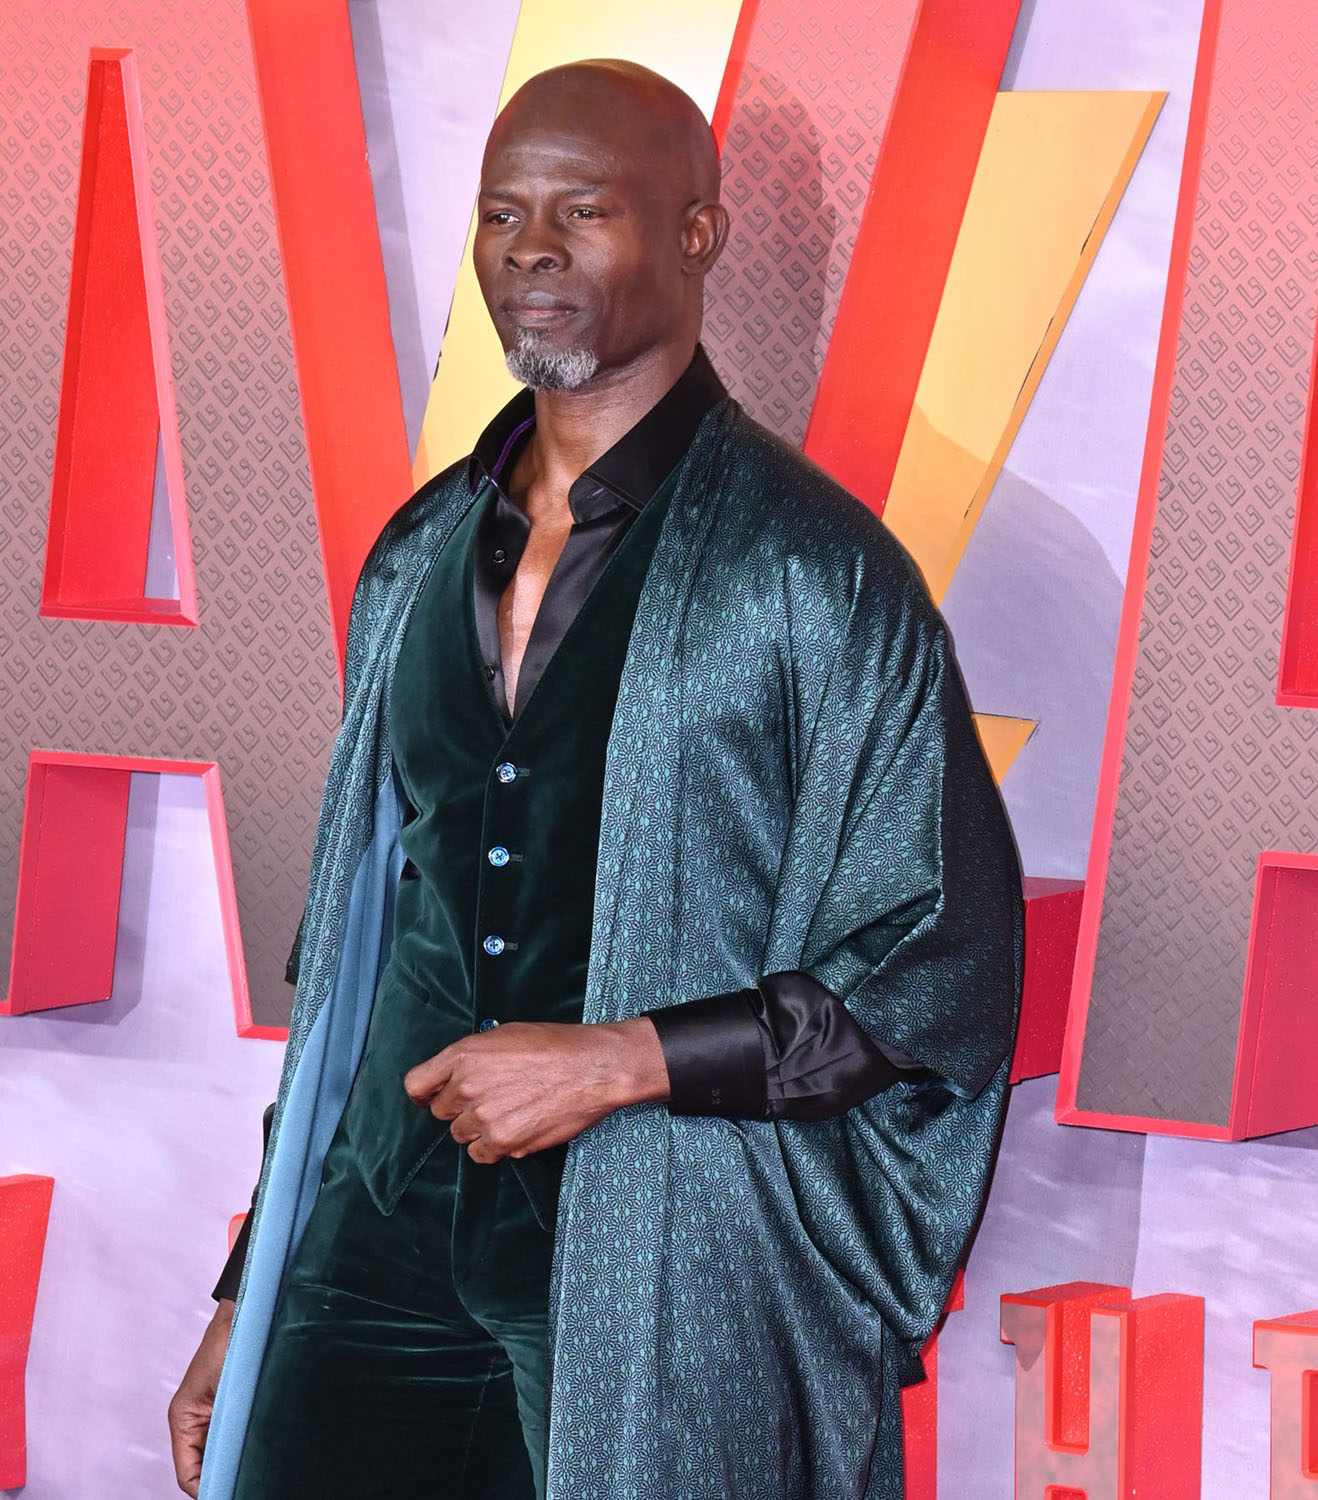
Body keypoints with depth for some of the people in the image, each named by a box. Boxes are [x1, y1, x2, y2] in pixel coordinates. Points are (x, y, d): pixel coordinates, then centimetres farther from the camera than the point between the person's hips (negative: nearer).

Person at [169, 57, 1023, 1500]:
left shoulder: (816, 570, -7)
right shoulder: (418, 558, 11)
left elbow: (941, 979, -8)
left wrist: (614, 1060, -15)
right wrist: (249, 1292, 15)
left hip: (668, 1297, -5)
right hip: (386, 1244, 5)